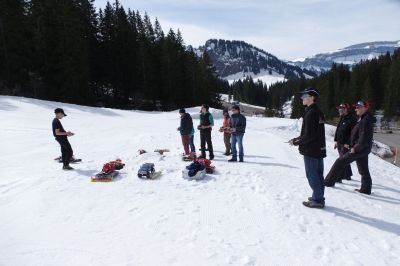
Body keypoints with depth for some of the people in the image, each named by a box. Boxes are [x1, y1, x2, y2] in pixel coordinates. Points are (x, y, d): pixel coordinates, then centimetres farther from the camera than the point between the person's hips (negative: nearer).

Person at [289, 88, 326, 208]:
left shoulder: (310, 113, -19)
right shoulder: (319, 112, 12)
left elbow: (309, 135, -24)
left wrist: (296, 142, -11)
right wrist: (297, 139, 12)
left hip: (311, 150, -10)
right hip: (319, 149, 10)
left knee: (312, 175, 1)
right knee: (318, 174, 16)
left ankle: (318, 200, 9)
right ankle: (318, 196, 27)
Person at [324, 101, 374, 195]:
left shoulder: (365, 121, -19)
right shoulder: (363, 119, 14)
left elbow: (364, 138, -25)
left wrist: (355, 148, -21)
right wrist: (351, 145, 15)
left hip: (359, 149, -10)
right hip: (363, 149, 10)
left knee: (339, 162, -5)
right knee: (364, 170, 14)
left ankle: (329, 181, 0)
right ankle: (366, 189, 22)